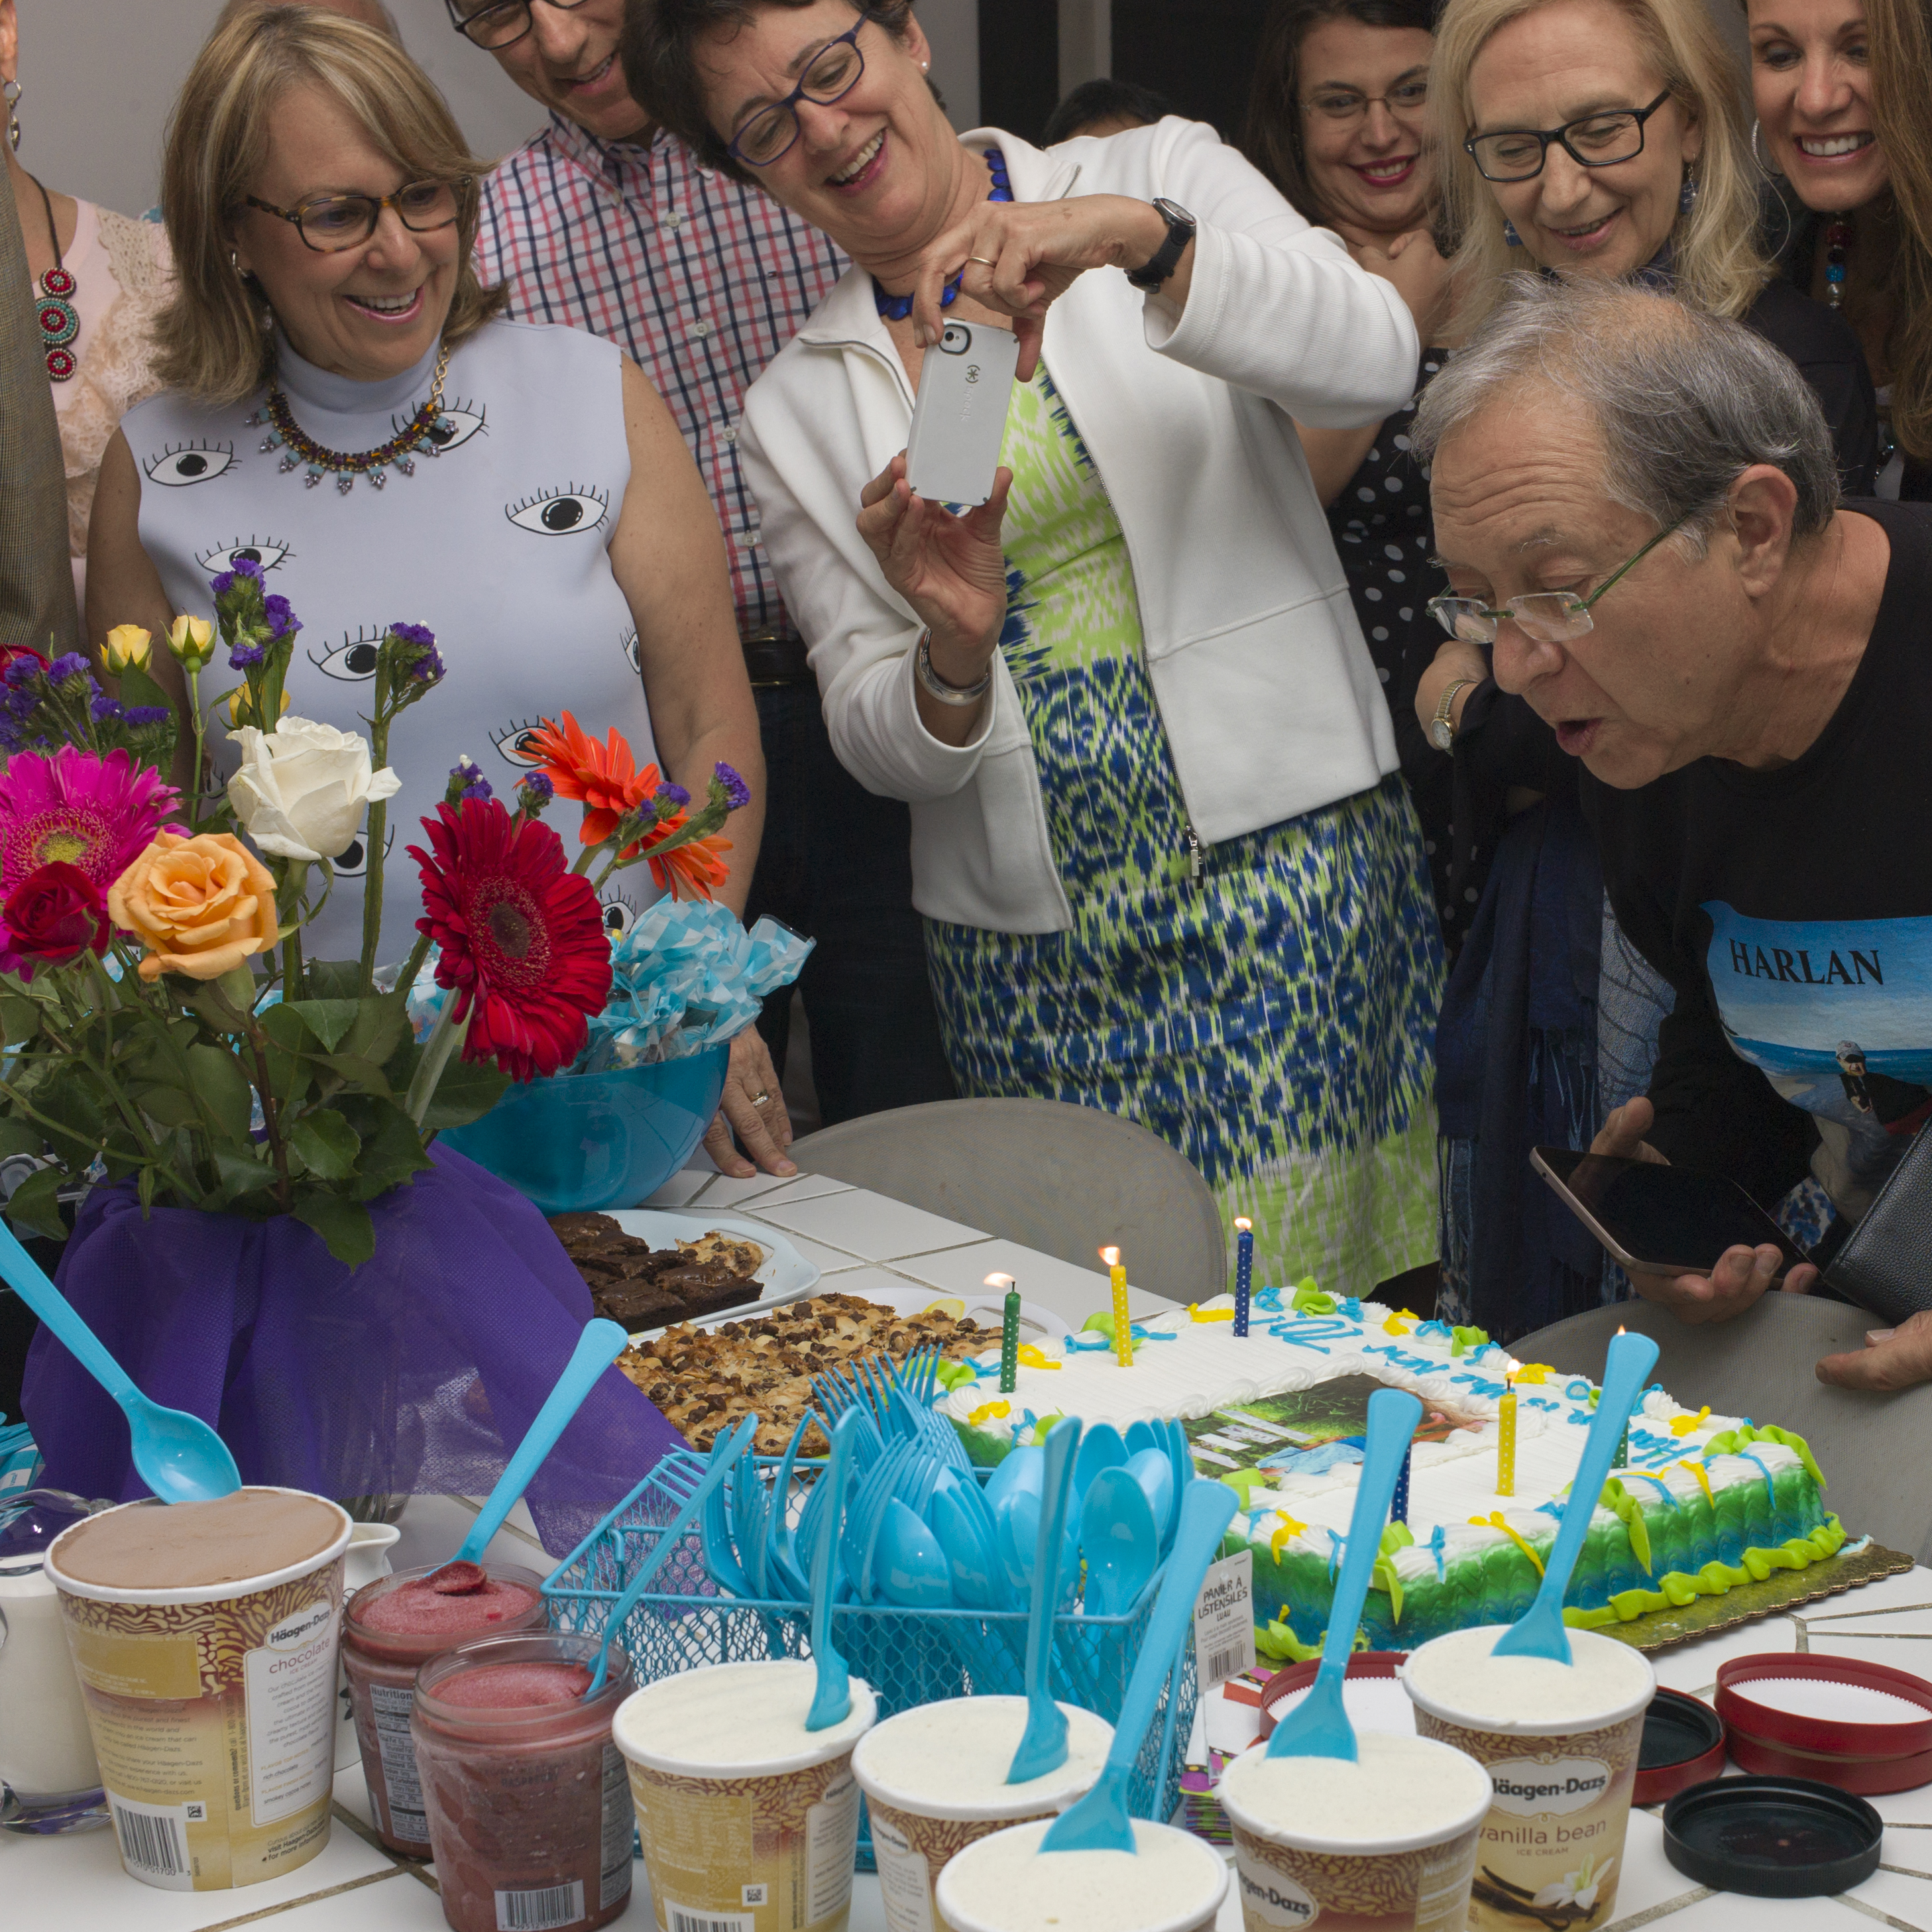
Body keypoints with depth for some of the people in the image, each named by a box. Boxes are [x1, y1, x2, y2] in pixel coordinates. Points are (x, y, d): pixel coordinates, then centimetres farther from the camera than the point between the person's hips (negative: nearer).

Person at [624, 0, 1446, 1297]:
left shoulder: (1161, 178, 4)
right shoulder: (798, 412, 9)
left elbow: (1374, 362, -14)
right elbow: (878, 746, 6)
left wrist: (1134, 238, -27)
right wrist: (953, 653, -17)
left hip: (1293, 862, -2)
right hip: (1036, 940, 2)